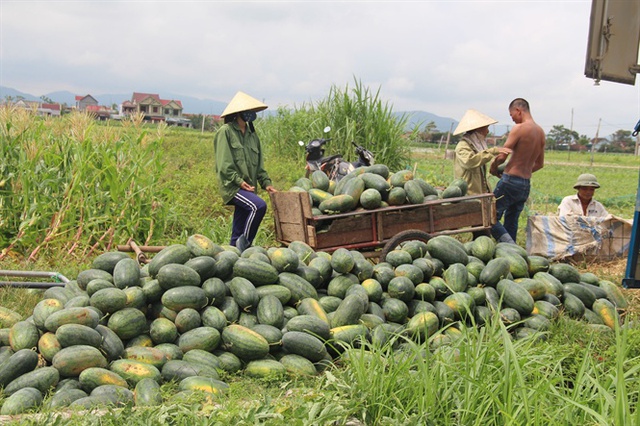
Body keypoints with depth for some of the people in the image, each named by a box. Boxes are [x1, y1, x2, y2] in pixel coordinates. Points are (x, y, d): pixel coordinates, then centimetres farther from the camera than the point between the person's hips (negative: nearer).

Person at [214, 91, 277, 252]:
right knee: (259, 205, -28)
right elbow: (223, 164, -12)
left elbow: (259, 163, 20)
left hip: (248, 187, 7)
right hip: (232, 187, -7)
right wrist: (238, 181, -19)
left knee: (238, 230, 8)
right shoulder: (226, 132, -6)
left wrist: (266, 182, 8)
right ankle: (244, 242, -14)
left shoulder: (251, 134, 16)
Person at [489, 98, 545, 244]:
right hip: (526, 184, 8)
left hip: (511, 181, -8)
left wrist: (493, 168, 4)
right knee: (511, 223, 17)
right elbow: (539, 164, 19)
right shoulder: (541, 132, 11)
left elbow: (502, 156, -15)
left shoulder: (519, 128, -13)